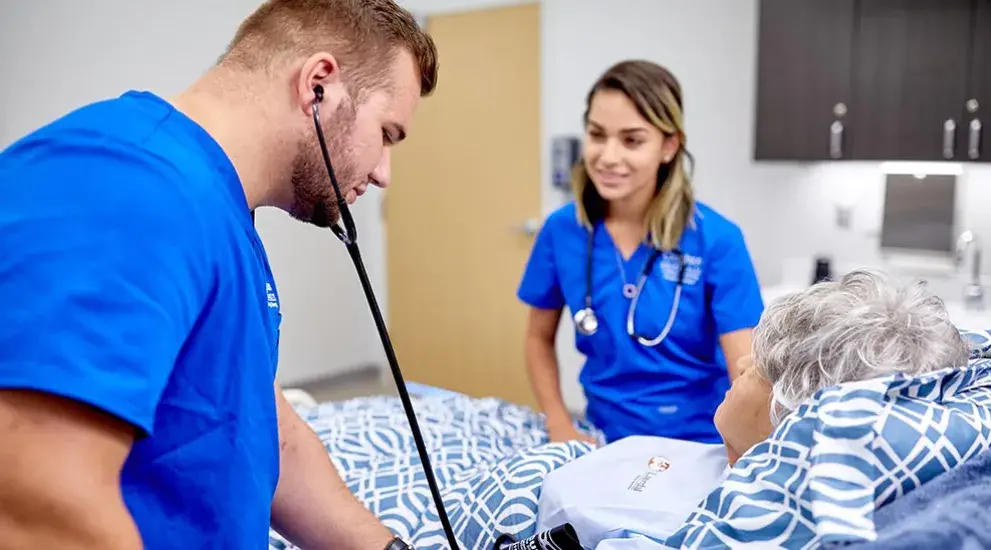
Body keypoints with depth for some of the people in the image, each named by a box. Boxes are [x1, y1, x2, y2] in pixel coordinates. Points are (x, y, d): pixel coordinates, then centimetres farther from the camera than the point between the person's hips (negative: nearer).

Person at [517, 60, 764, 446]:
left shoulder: (717, 240, -13)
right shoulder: (561, 230, -5)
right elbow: (539, 338, 8)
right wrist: (560, 427, -4)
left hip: (698, 446, -1)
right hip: (606, 440, 1)